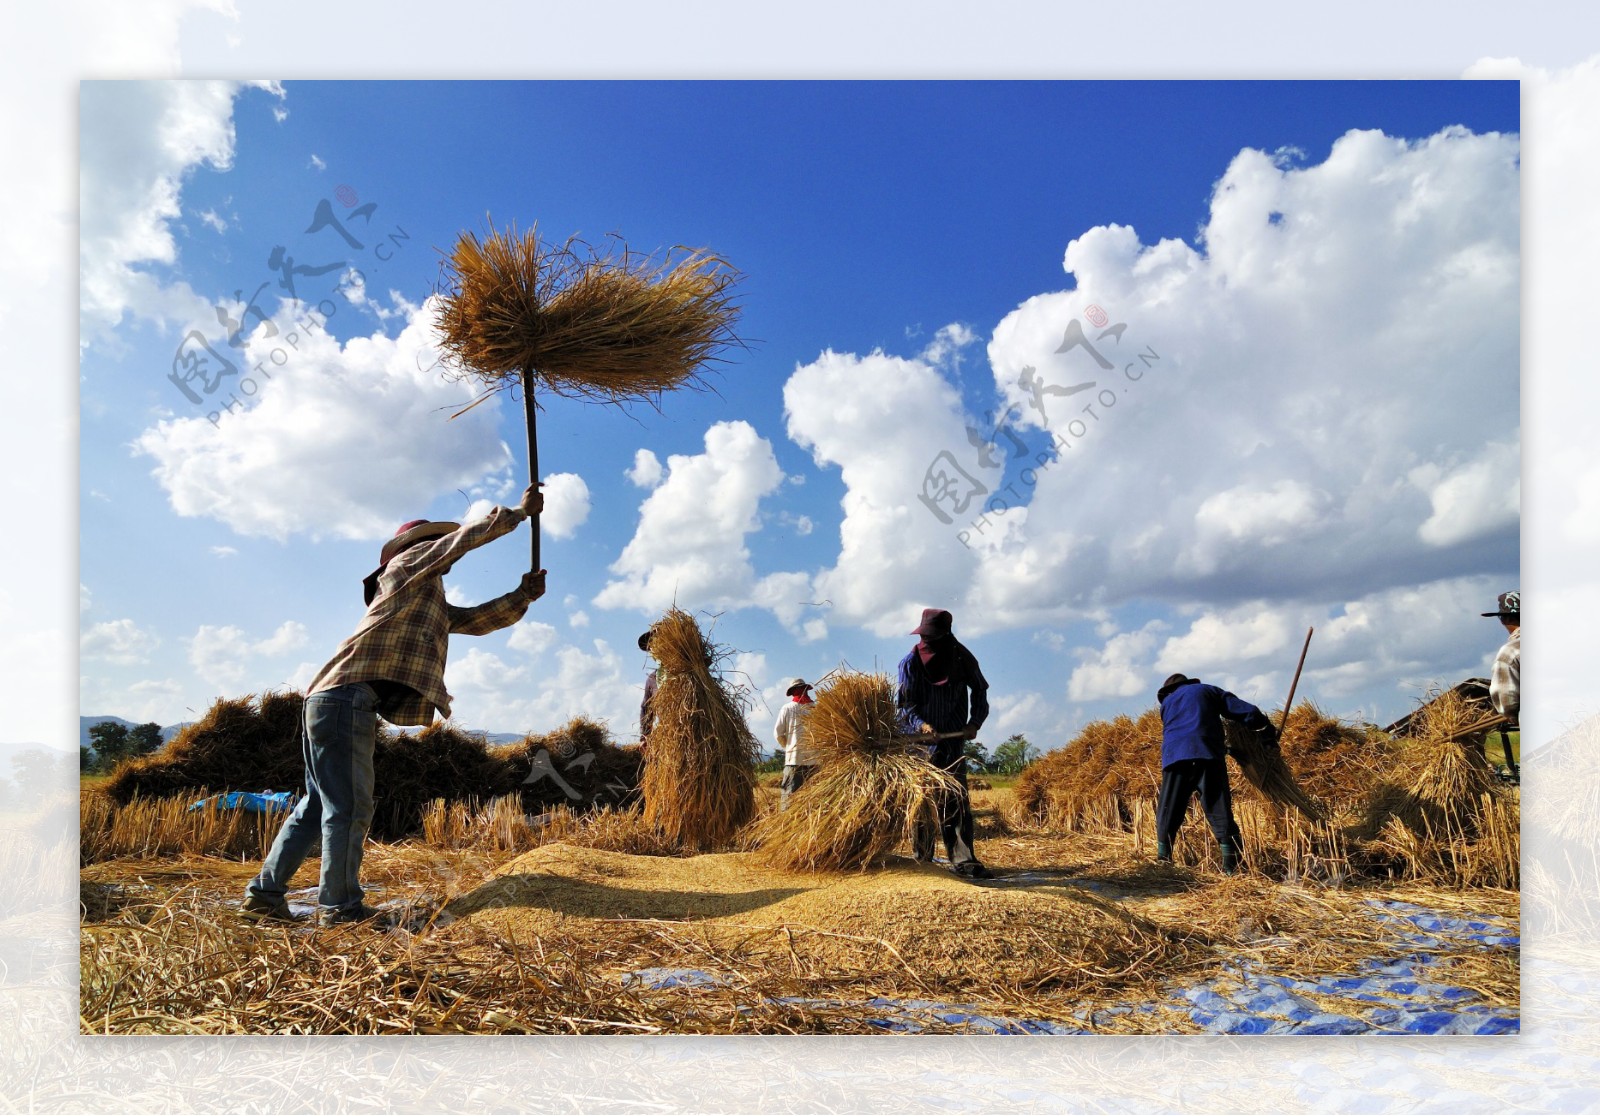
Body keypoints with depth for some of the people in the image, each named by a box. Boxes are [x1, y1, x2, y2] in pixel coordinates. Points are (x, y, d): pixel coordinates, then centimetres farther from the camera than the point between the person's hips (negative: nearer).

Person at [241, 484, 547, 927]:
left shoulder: (433, 603, 28)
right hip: (347, 698, -10)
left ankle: (264, 894, 19)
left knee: (318, 805, 14)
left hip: (328, 701, 10)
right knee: (349, 807, -6)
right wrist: (519, 512, 10)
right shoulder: (407, 566, 4)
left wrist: (523, 597, 13)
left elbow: (476, 619, 26)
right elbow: (470, 534, 0)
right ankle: (339, 906, 0)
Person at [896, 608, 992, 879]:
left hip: (954, 742, 2)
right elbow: (906, 703, -8)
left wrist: (974, 723, -4)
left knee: (958, 802, -2)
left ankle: (963, 861, -3)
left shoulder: (962, 658, -1)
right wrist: (920, 724, -27)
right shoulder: (912, 662, -7)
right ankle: (922, 860, 11)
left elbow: (979, 691, 11)